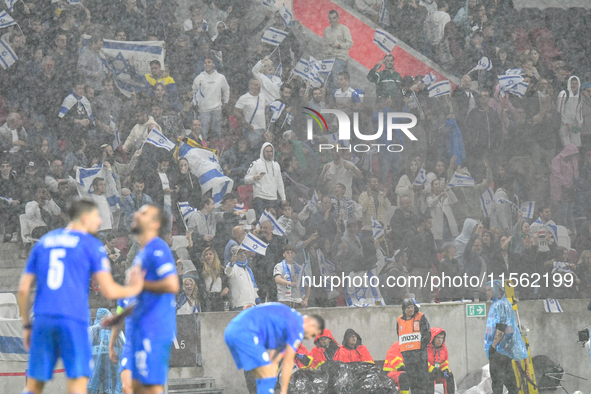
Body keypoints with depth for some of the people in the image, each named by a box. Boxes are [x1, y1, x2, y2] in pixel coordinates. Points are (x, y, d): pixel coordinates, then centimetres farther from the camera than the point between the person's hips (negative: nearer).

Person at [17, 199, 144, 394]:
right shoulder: (91, 245, 3)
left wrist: (27, 325, 21)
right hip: (73, 320, -5)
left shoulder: (43, 242, 17)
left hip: (43, 320, 5)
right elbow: (109, 291, -4)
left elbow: (23, 289, 14)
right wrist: (133, 289, 15)